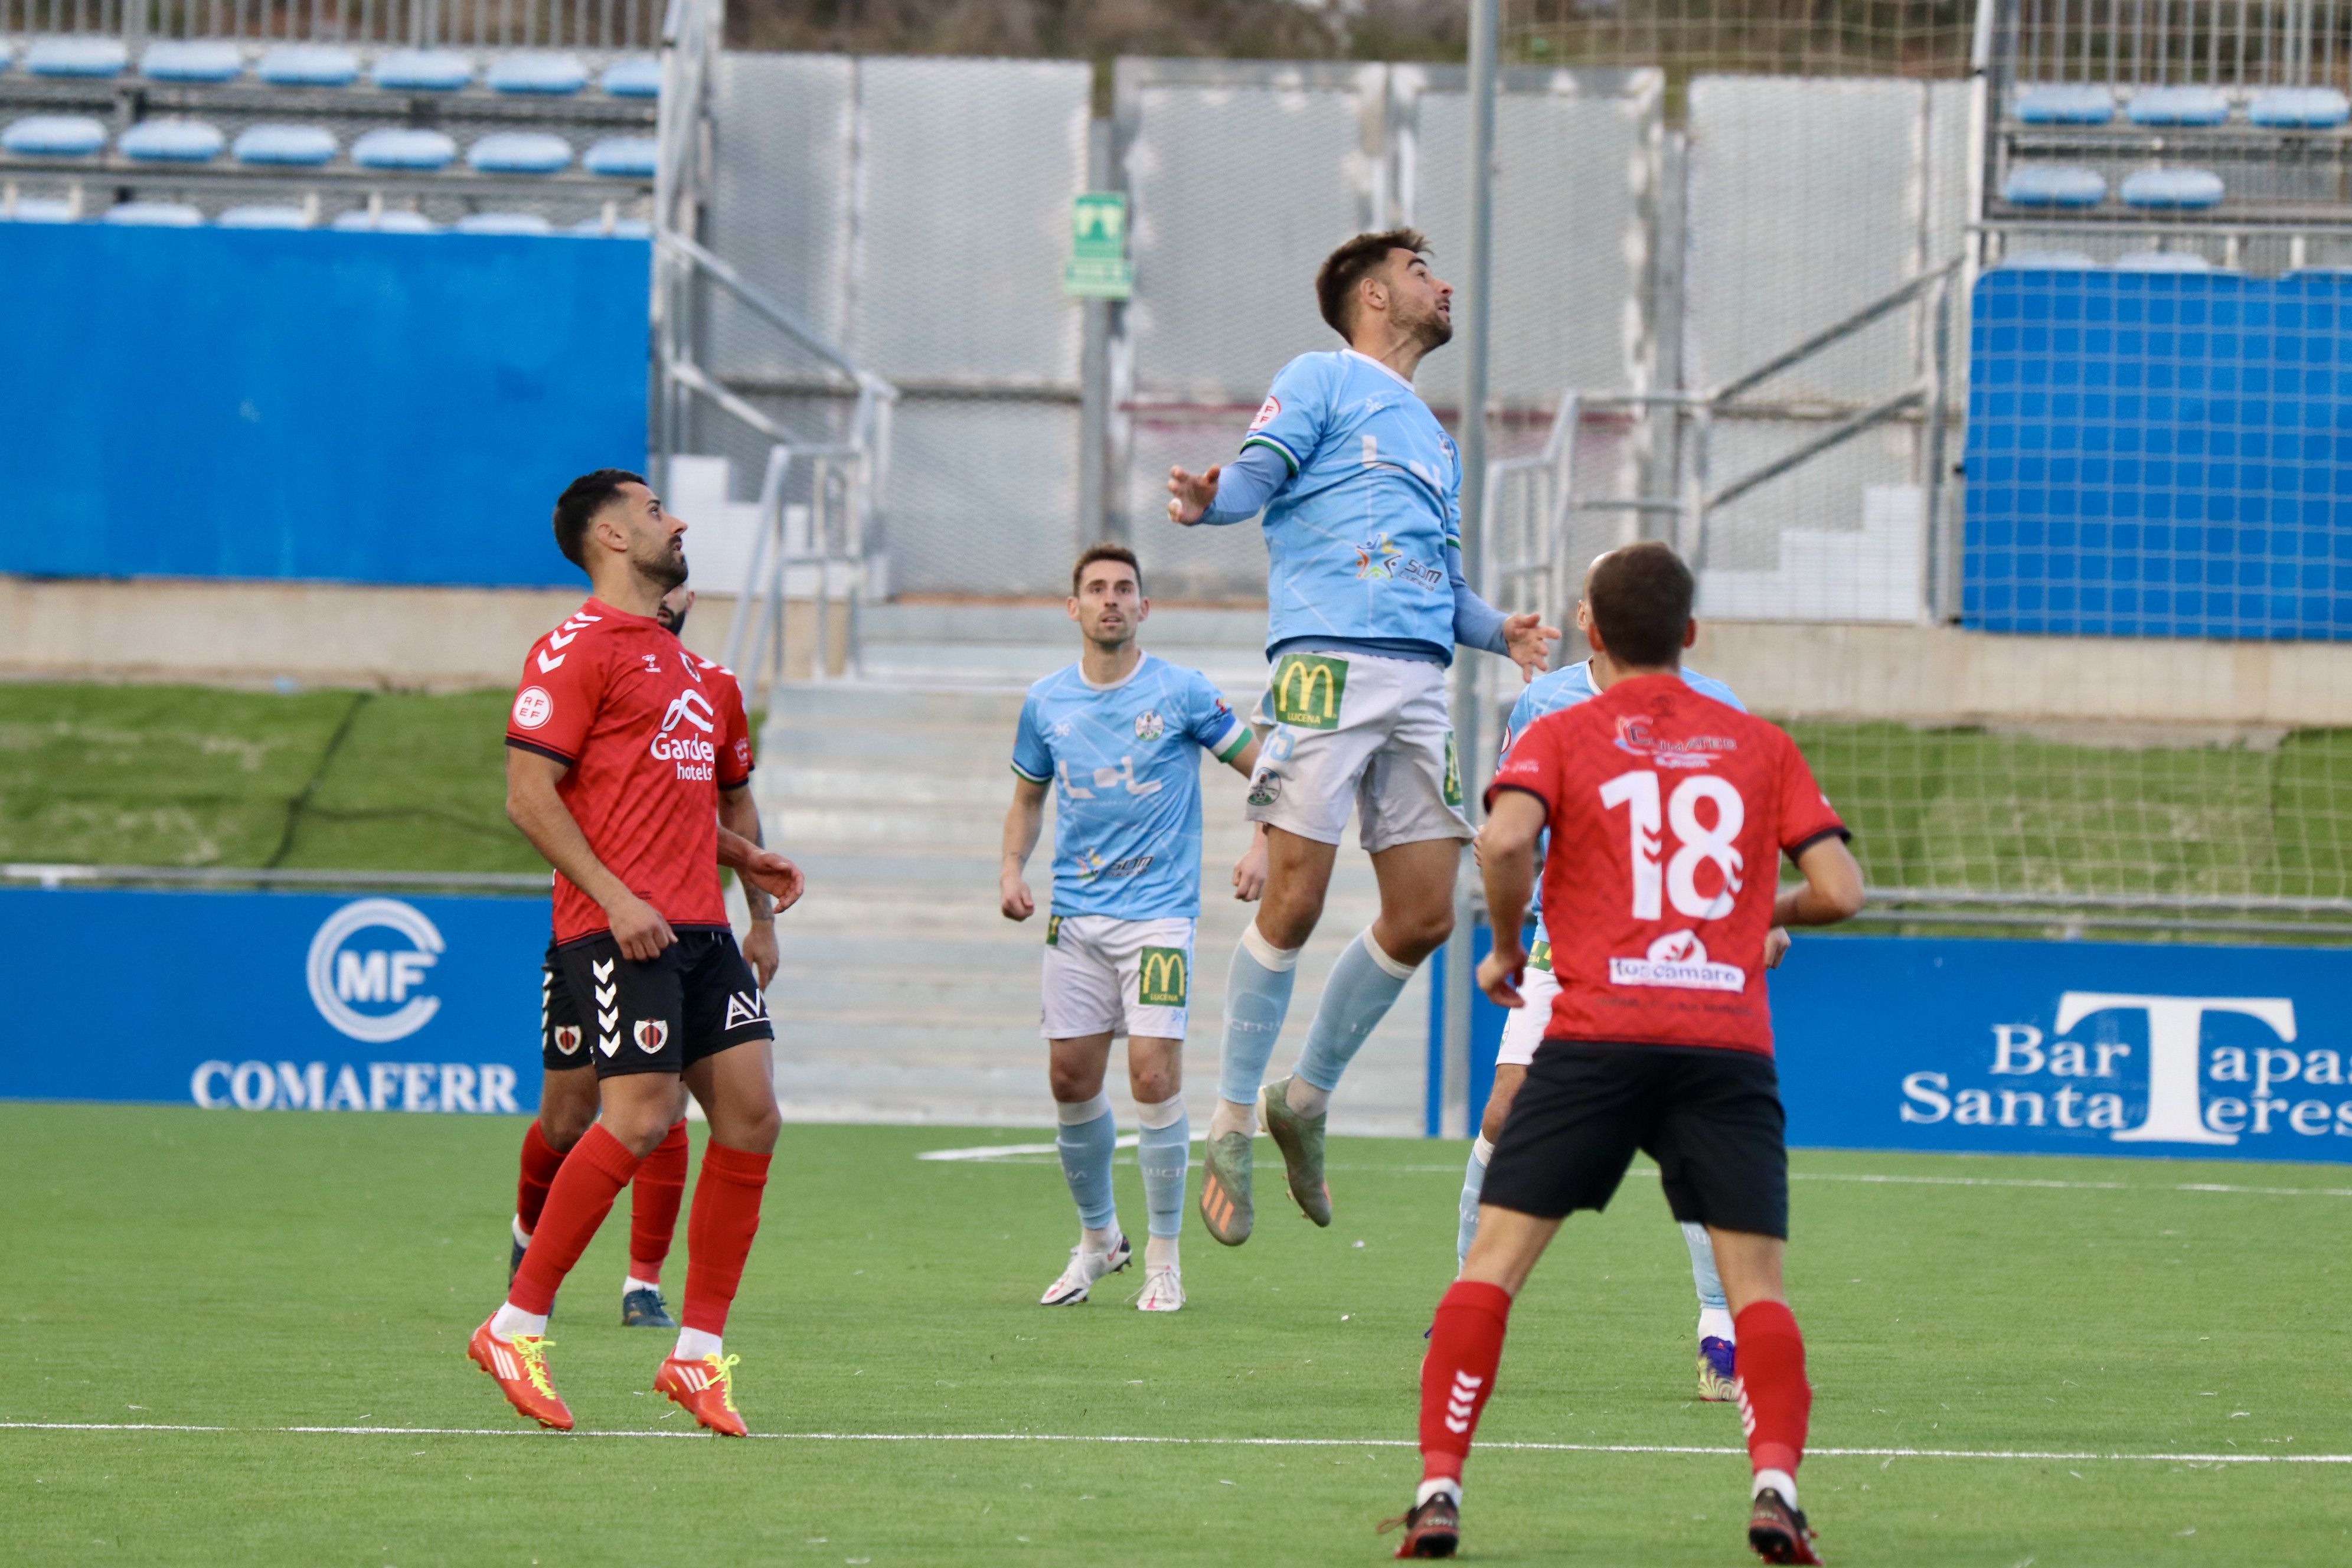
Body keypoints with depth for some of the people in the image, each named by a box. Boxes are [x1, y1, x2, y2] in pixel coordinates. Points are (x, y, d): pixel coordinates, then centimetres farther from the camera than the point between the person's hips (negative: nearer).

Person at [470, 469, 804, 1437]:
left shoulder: (677, 661, 22)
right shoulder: (578, 649, -6)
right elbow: (529, 794, -12)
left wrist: (739, 858, 18)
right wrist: (615, 899, -19)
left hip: (697, 923, 9)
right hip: (621, 925, -9)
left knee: (750, 1112, -1)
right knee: (640, 1119, -16)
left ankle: (700, 1355, 4)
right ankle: (517, 1328, -4)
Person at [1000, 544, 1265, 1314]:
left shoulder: (1181, 693, -4)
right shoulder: (1046, 702, 7)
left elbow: (1264, 768, 3)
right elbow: (1029, 794, 21)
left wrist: (1262, 848, -12)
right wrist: (1013, 867, 5)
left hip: (1158, 913, -4)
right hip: (1075, 918, 4)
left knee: (1153, 1071, -13)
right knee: (1071, 1078, 3)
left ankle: (1164, 1257, -2)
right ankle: (1097, 1237, 25)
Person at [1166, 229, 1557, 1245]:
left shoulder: (1433, 438, 30)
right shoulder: (1322, 381, 9)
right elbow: (1255, 476, -4)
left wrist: (1499, 630, 6)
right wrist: (1207, 500, -27)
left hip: (1419, 683, 7)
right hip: (1328, 658, -7)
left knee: (1423, 916, 1)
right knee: (1293, 903, -11)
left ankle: (1306, 1097, 18)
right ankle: (1230, 1122, -3)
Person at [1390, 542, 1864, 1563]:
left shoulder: (1563, 737, 8)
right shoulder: (1761, 747, 14)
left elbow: (1507, 835, -12)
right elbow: (1838, 889, 6)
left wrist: (1506, 946, 4)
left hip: (1597, 1033, -1)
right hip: (1729, 1043, 1)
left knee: (1495, 1258, 5)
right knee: (1757, 1287, 2)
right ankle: (1775, 1481, -19)